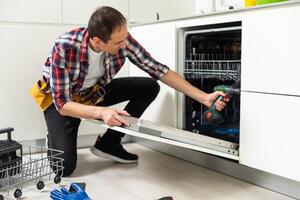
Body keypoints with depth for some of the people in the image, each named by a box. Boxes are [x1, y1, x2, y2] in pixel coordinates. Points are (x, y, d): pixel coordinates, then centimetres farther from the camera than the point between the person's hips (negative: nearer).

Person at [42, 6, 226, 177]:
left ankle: (108, 143, -2)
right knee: (64, 166, -22)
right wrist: (101, 112, -49)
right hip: (61, 98, -4)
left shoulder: (123, 39, -25)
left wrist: (204, 97, -23)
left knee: (150, 87, -16)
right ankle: (55, 136, 15)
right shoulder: (65, 48, -35)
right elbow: (62, 103, -32)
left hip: (95, 91, 5)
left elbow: (158, 70, -19)